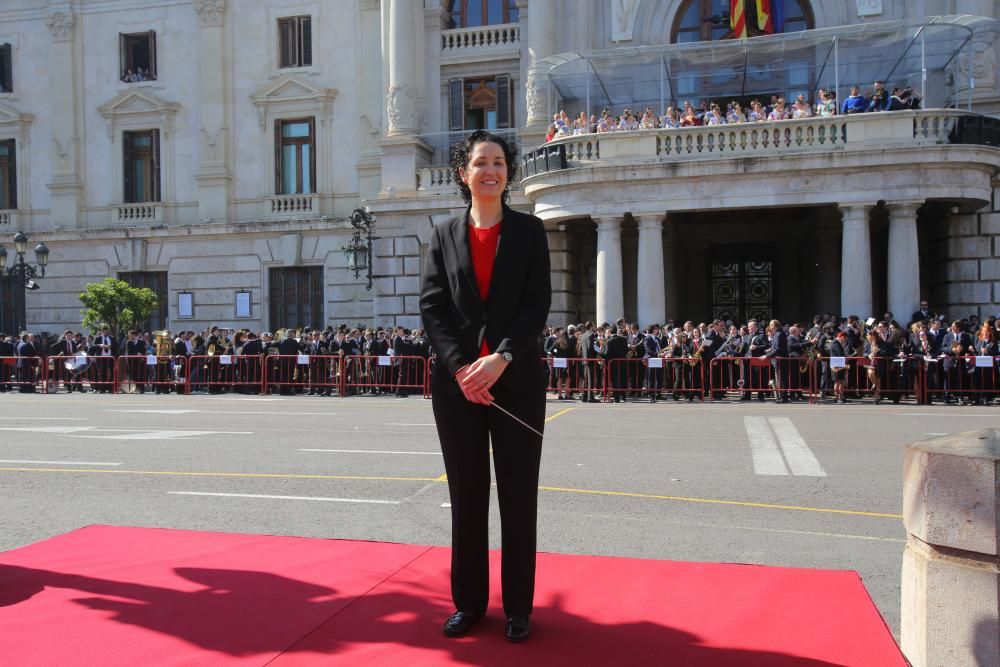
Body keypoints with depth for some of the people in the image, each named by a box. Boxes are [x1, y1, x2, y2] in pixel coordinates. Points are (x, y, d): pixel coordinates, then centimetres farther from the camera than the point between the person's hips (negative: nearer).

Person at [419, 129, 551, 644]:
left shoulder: (529, 230, 5)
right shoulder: (444, 234, 9)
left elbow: (537, 304, -3)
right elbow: (431, 306, 1)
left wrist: (501, 358, -16)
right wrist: (461, 367, -12)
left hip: (517, 379, -1)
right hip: (456, 380, 2)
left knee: (518, 495, 4)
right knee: (466, 495, 9)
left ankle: (518, 606, 17)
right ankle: (468, 601, 22)